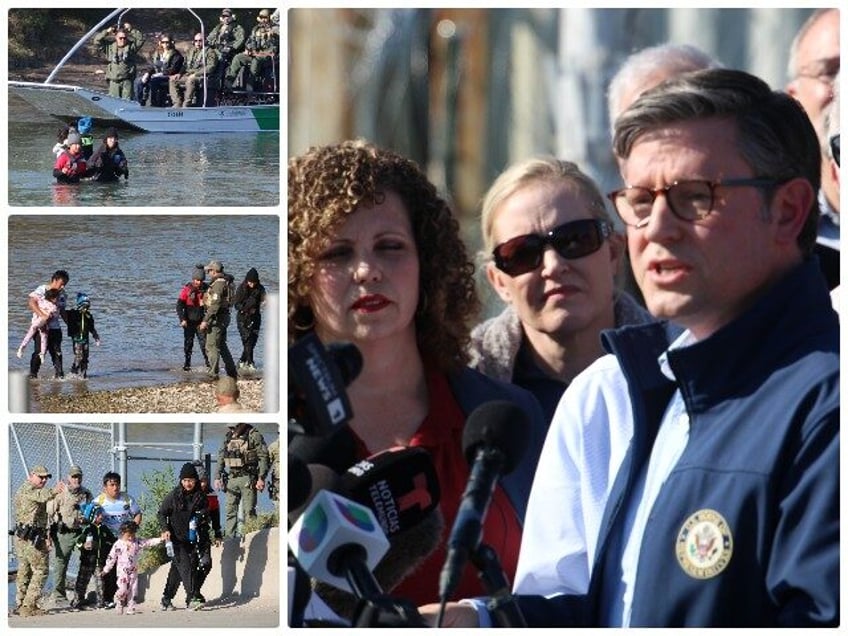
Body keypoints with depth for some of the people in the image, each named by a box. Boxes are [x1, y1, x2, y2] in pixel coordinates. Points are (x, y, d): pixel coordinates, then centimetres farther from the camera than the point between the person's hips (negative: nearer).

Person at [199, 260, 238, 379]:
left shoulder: (218, 283, -17)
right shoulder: (226, 282, 14)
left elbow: (215, 305, -24)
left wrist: (205, 320, -23)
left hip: (217, 318, -10)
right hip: (224, 317, 10)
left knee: (212, 347, -7)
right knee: (222, 346, 18)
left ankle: (213, 373, -7)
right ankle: (232, 372, 23)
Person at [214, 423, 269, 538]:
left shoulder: (254, 436, -5)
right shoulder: (228, 436, 13)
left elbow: (263, 457, -9)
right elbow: (221, 458, 18)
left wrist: (261, 479, -16)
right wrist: (218, 477, 9)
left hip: (247, 479, -6)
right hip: (231, 478, 6)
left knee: (248, 511, -8)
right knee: (230, 511, 4)